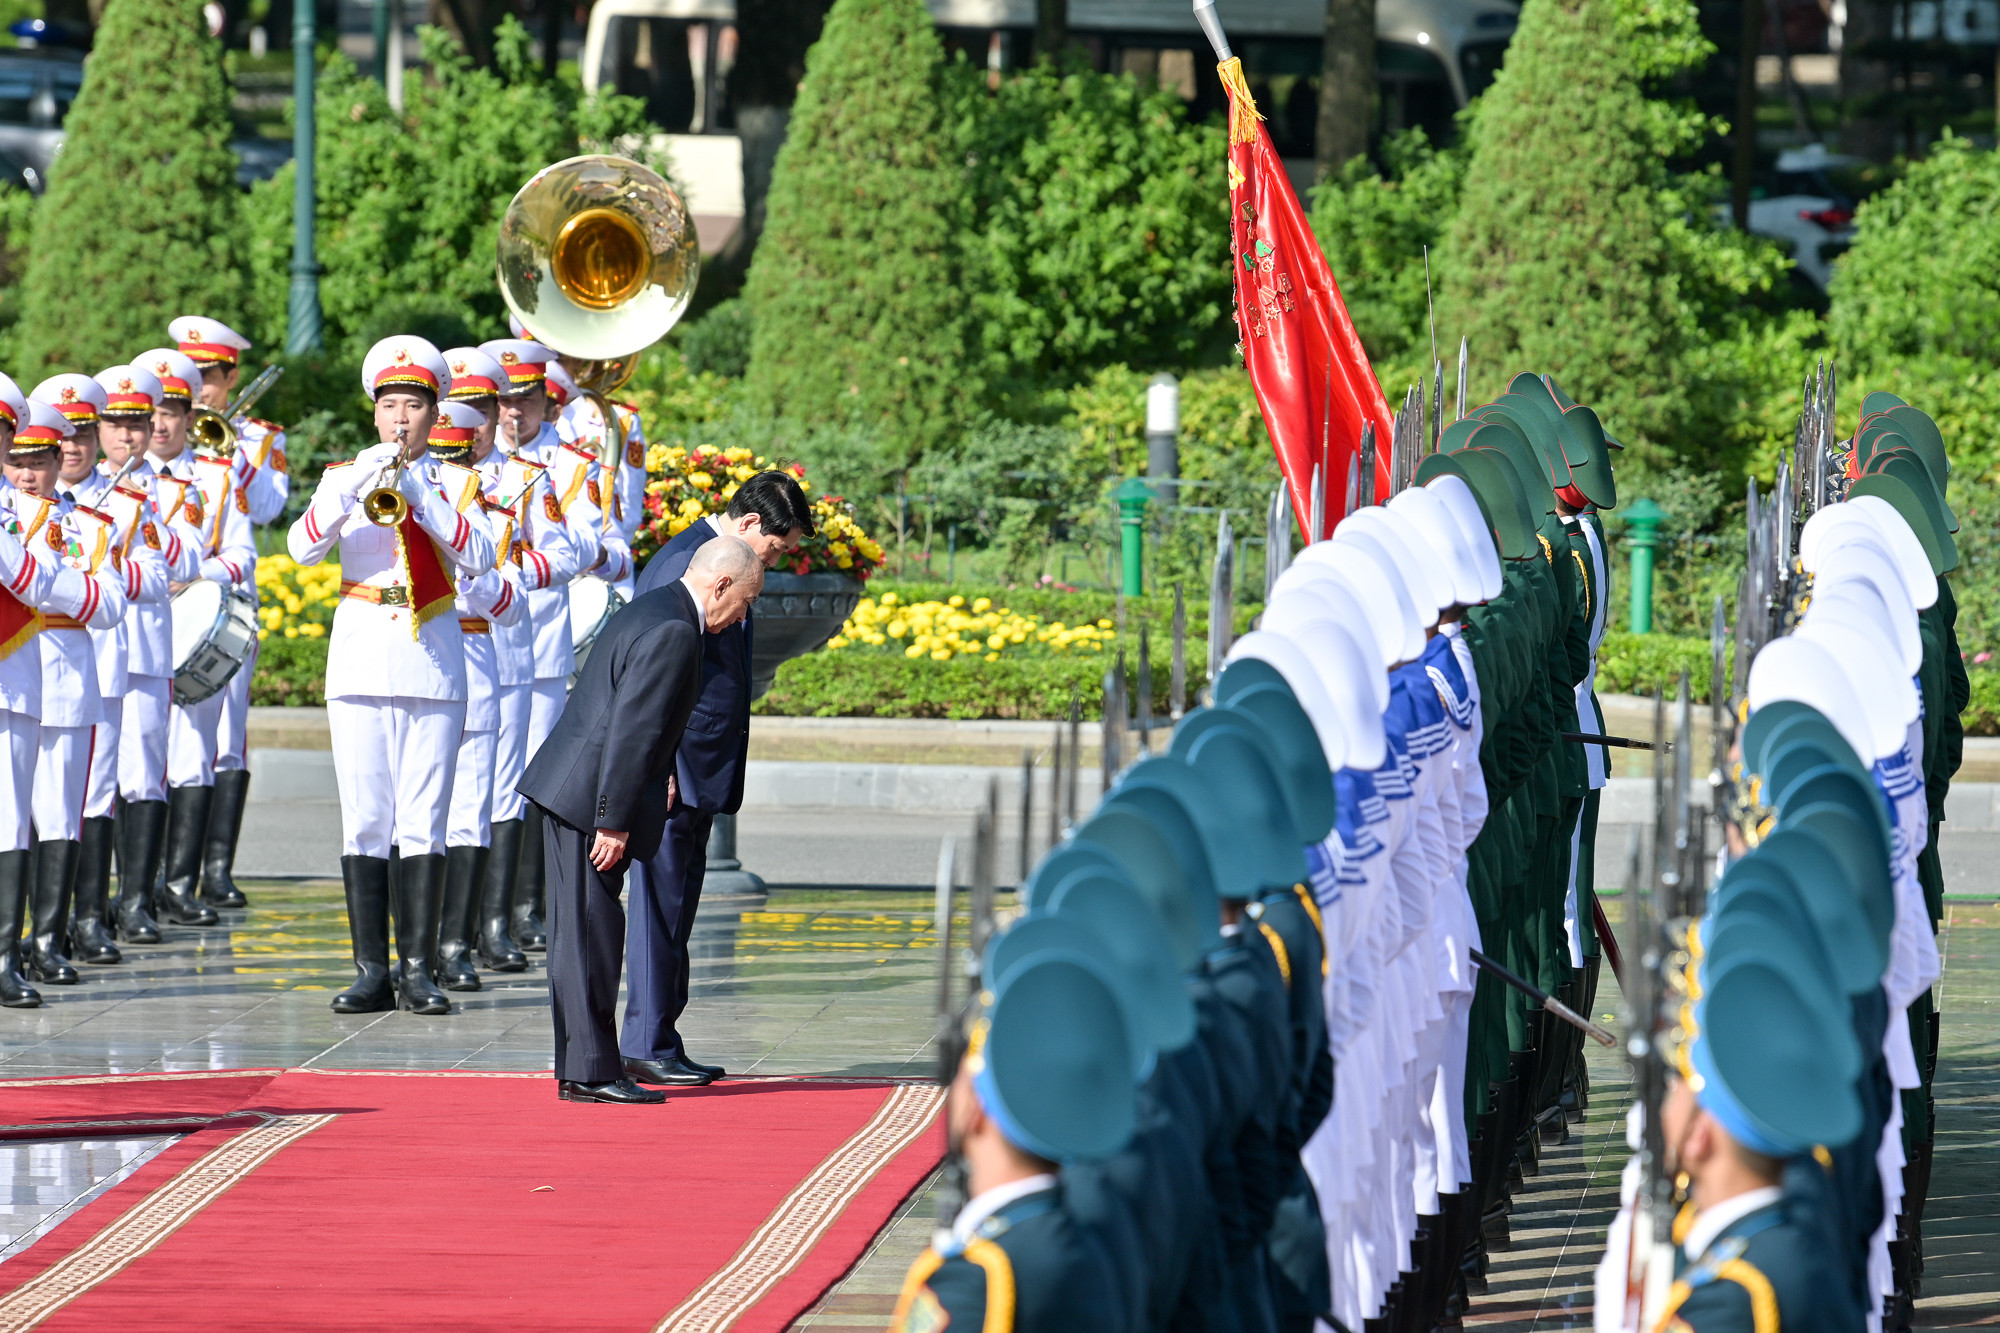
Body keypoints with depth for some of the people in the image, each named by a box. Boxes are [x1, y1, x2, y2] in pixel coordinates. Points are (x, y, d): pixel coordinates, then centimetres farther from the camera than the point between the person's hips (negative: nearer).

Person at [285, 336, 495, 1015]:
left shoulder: (456, 481, 9)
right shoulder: (348, 476, 10)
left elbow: (477, 558, -9)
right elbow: (304, 547, -7)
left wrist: (418, 494, -17)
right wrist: (353, 488, -20)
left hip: (433, 658, -1)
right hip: (361, 654, 1)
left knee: (423, 819, -4)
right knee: (365, 819, -3)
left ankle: (418, 968, -1)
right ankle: (371, 971, 0)